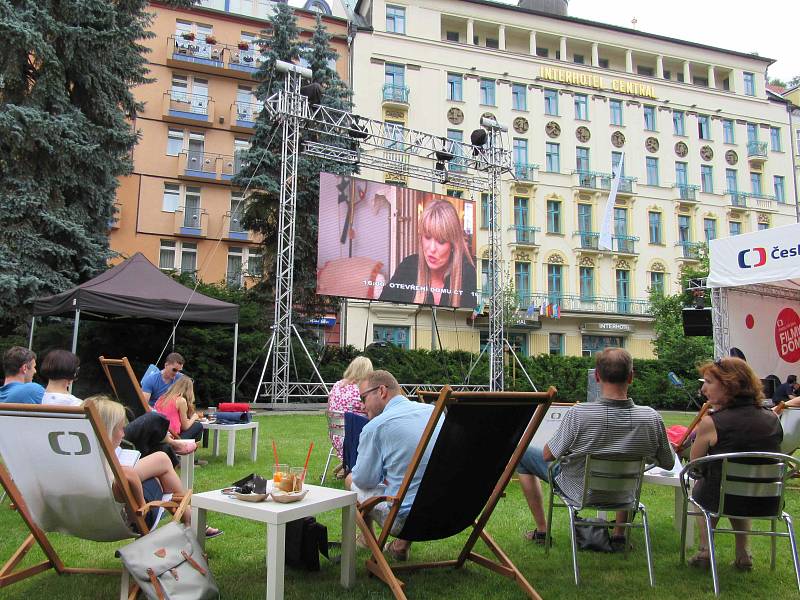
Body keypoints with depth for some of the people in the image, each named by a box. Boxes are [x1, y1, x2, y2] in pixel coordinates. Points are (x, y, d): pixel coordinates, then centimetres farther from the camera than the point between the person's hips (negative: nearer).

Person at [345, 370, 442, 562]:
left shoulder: (375, 426, -14)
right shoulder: (434, 411, 5)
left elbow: (365, 480, -6)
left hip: (406, 518, -6)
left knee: (351, 481, 16)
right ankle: (402, 545, 27)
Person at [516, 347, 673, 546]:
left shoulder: (578, 414, -32)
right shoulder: (651, 418, -23)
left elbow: (548, 455, -18)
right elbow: (668, 464, -5)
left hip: (578, 493, -3)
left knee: (523, 454, 18)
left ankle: (541, 530, 24)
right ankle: (619, 533, 35)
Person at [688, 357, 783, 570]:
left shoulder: (711, 423, -19)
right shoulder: (773, 419, -4)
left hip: (720, 501, -4)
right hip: (768, 503, 4)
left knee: (700, 483, 31)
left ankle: (705, 550, 25)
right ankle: (743, 553, 34)